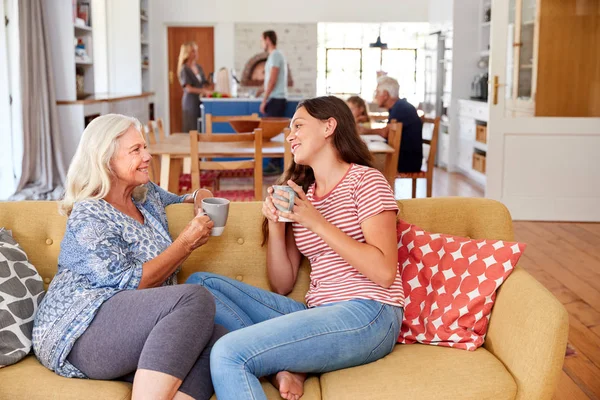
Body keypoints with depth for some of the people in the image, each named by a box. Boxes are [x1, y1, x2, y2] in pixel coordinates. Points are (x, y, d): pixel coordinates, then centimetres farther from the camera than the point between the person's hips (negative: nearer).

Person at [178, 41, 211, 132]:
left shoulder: (198, 67, 14)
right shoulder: (184, 69, -6)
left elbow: (204, 84, 15)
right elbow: (188, 88, -13)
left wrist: (208, 92, -6)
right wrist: (204, 91, -22)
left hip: (200, 101, 6)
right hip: (191, 102, -6)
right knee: (192, 129, -6)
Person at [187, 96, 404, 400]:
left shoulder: (364, 180, 0)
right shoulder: (301, 192, 18)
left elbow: (385, 272, -13)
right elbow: (282, 286, 15)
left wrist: (317, 222, -14)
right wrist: (275, 226, -1)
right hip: (317, 314, 8)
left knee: (228, 354, -28)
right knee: (200, 283, -3)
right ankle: (282, 365, -13)